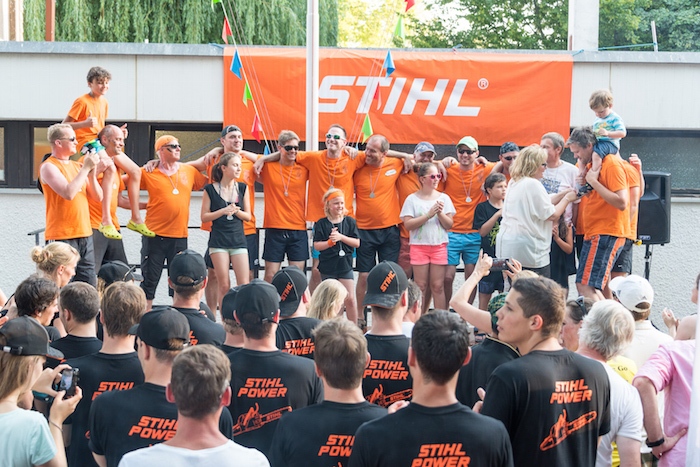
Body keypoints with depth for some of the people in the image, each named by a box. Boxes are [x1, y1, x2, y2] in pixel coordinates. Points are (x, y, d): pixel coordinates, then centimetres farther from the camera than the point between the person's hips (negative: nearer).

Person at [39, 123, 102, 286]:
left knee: (90, 288, 7)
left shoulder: (77, 166, 14)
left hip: (84, 234, 7)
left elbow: (97, 196, 12)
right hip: (62, 236, -7)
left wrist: (92, 172, -3)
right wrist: (85, 168, -13)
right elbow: (68, 193, -22)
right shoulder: (49, 167, -7)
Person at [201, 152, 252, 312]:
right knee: (224, 286, -1)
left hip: (238, 239, 2)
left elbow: (248, 216, 9)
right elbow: (204, 217, 0)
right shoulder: (210, 189, 0)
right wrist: (223, 211, -13)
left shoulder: (242, 188, 7)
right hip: (218, 241, -2)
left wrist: (236, 211, -11)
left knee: (244, 285, -6)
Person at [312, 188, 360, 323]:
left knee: (350, 299, -3)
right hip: (327, 267, -1)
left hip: (345, 265, 1)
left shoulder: (350, 221, 2)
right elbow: (317, 245, -5)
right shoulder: (321, 223, -2)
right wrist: (330, 241, -20)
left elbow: (357, 243, -3)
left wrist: (341, 237, -15)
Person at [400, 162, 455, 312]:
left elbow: (449, 225, 4)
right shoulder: (412, 199, 0)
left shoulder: (444, 198, 6)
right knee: (421, 286, 2)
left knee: (438, 286, 2)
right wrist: (428, 215, -15)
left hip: (439, 246, 1)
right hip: (419, 246, -1)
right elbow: (407, 224, -9)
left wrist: (440, 213, -14)